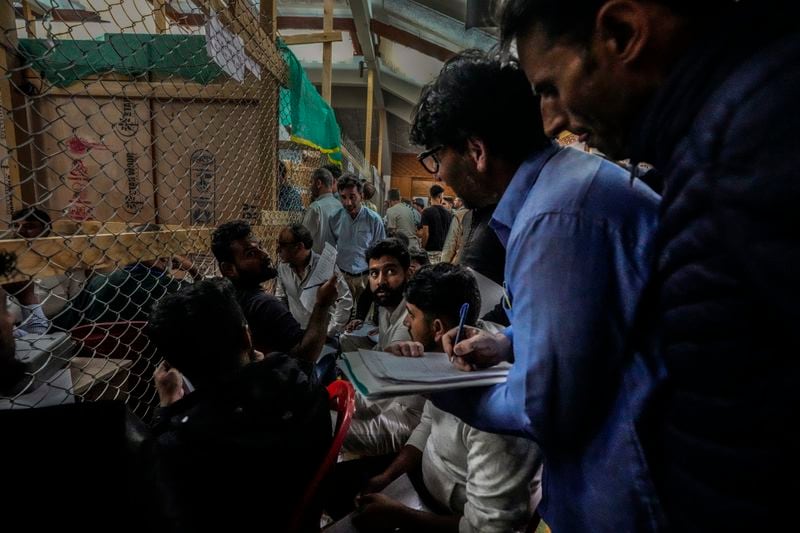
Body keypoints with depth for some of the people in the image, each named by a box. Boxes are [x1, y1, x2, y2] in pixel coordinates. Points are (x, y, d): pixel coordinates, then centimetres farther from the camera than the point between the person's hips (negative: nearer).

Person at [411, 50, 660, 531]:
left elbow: (543, 407, -25)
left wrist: (450, 395, -8)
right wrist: (509, 346, 7)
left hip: (621, 491, -9)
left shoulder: (553, 217, -28)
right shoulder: (570, 173, 4)